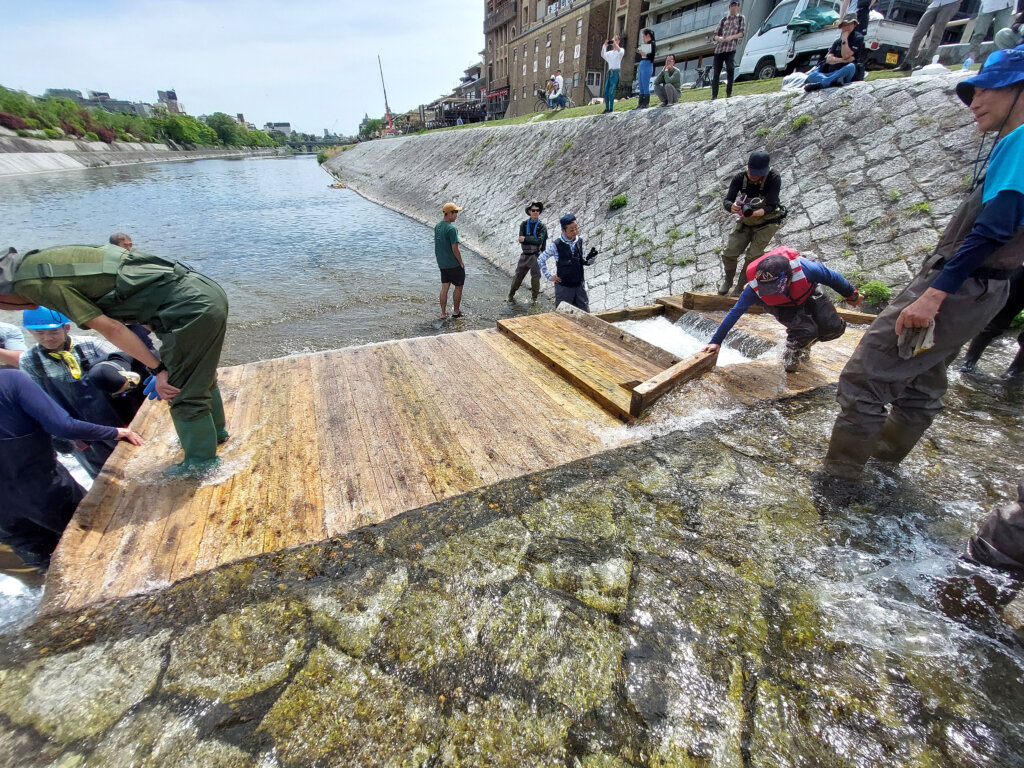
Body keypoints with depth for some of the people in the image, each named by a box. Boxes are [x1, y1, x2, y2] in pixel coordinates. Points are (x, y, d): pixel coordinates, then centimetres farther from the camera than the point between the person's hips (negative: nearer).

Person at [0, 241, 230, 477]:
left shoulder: (30, 282, -2)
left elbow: (111, 329, -8)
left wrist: (158, 370, -1)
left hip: (189, 309, -9)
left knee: (183, 393, 5)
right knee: (200, 378, 26)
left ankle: (201, 462, 21)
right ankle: (216, 431, 45)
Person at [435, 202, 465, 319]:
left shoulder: (437, 226, 6)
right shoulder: (452, 229, -20)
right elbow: (455, 249, -21)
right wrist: (461, 262, -9)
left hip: (442, 263, 7)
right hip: (454, 264, -7)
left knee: (444, 288, 12)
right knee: (458, 287, 9)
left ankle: (443, 313, 17)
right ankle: (456, 311, 19)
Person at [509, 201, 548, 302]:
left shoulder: (542, 227, -3)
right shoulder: (524, 225, 3)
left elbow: (540, 241, -17)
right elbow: (521, 240, -8)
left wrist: (526, 239, -17)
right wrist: (533, 239, -15)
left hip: (536, 255, -2)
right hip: (525, 255, 2)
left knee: (535, 277, 4)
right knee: (518, 276, 11)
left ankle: (535, 298, 20)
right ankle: (511, 295, 27)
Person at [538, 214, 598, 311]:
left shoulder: (580, 241, 2)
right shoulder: (556, 245, -11)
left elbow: (583, 261, 10)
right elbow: (541, 259, -1)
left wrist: (591, 257, -10)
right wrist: (549, 276, -3)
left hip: (579, 285, 4)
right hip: (563, 287, -4)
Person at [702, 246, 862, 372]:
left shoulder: (803, 268, -39)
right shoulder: (755, 288, -39)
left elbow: (832, 277, -18)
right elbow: (735, 313, -30)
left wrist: (852, 295, -1)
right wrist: (716, 341, -31)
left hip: (808, 296, 3)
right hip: (782, 307, -2)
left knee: (835, 327, -11)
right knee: (807, 330, -28)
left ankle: (803, 343, 20)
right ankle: (790, 357, 2)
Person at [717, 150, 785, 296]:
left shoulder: (774, 178, -25)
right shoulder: (740, 178, -17)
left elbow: (771, 206, -29)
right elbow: (726, 201, -22)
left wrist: (753, 213, -49)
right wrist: (732, 207, -47)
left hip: (766, 223, -3)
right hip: (745, 222, 3)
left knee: (752, 257, -15)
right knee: (729, 253, -7)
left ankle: (741, 286, 5)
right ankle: (728, 280, 21)